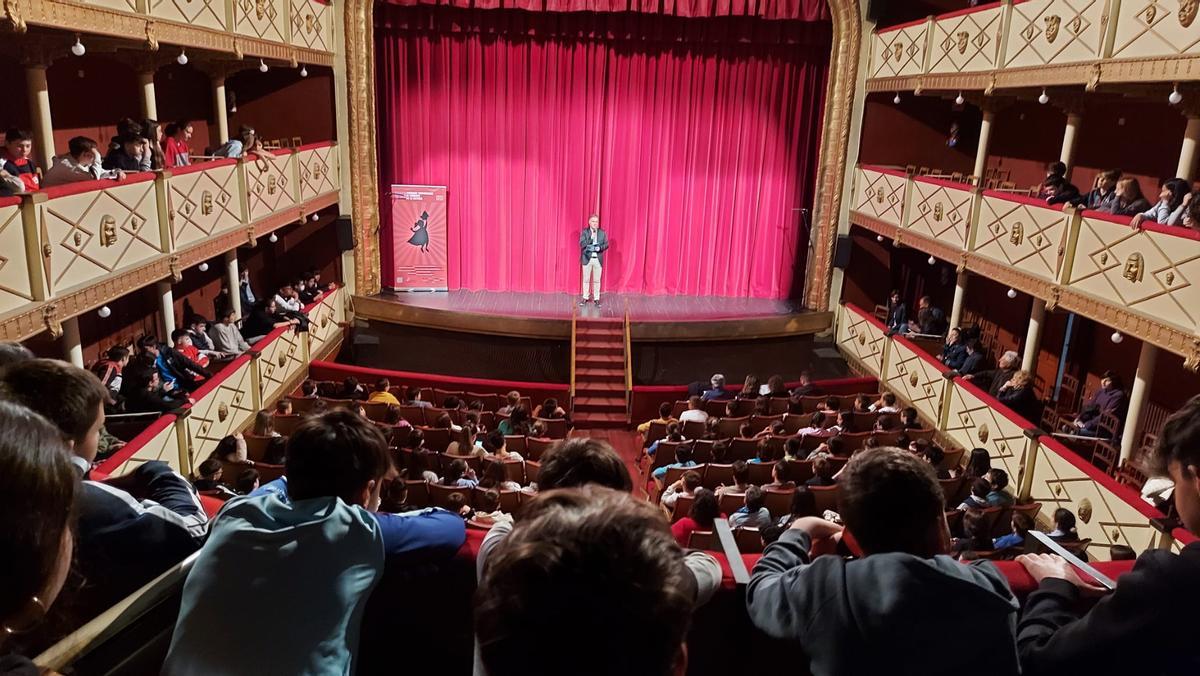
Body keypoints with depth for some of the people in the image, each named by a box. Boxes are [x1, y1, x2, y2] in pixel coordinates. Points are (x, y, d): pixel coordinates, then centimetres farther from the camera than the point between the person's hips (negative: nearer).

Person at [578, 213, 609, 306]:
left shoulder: (602, 233, 3)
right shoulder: (584, 232, -2)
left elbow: (606, 244, 2)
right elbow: (582, 244, -13)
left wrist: (600, 248, -18)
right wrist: (591, 237, -21)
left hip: (598, 259, 1)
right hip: (587, 259, -1)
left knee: (597, 280, 6)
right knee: (586, 280, 7)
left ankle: (596, 299, 13)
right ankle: (585, 298, 16)